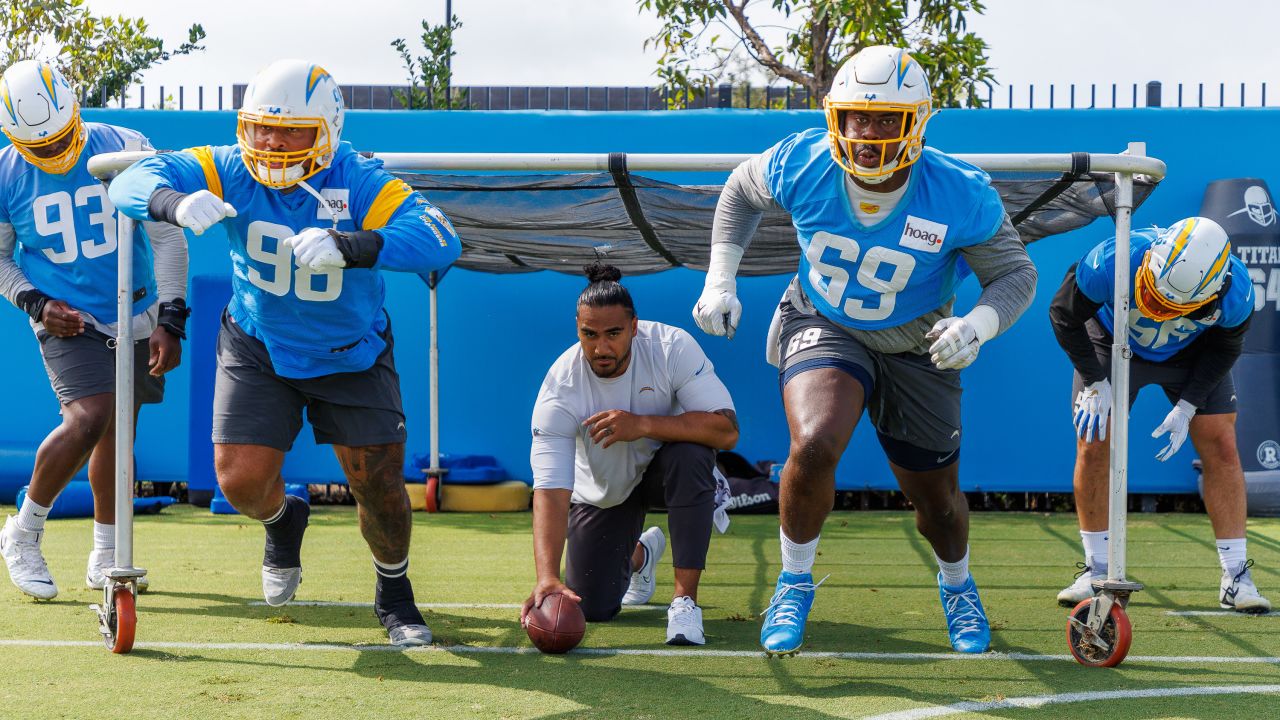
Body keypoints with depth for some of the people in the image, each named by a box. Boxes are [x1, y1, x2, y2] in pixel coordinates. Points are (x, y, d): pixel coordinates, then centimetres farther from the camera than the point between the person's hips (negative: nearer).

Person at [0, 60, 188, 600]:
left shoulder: (126, 150, -11)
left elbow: (167, 236, -5)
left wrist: (169, 321, -9)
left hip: (136, 316, 3)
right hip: (69, 321, -3)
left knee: (118, 430, 10)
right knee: (88, 420, -22)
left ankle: (106, 557, 24)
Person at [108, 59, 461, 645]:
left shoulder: (360, 183, -25)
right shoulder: (230, 172, -18)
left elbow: (439, 239, -39)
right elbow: (132, 183, -25)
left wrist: (350, 245, -56)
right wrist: (176, 203, -49)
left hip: (350, 356, -1)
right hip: (258, 349, 2)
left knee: (380, 485, -4)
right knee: (241, 481, -8)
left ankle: (394, 595, 27)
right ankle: (282, 521, 33)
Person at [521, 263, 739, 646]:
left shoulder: (671, 346, -27)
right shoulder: (561, 385, -28)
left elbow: (727, 430, -34)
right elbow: (550, 489, -35)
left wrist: (642, 425, -43)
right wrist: (547, 577, -48)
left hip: (664, 468, -1)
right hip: (603, 491, 1)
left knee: (690, 454, -36)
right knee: (591, 608, -3)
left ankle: (685, 599, -26)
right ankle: (639, 553, 35)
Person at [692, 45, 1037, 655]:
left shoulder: (960, 196, -27)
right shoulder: (802, 166, -22)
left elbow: (1016, 274, -12)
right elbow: (742, 190, 2)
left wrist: (976, 327, -33)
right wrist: (720, 279, -4)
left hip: (914, 347, 1)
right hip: (822, 328, 0)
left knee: (937, 500, 11)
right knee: (814, 445, -30)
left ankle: (957, 586, 49)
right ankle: (794, 584, -4)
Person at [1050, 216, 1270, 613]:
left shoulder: (1235, 293, -34)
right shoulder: (1112, 263, -40)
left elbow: (1225, 346, -11)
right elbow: (1065, 316, -19)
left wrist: (1187, 406, -16)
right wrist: (1095, 382, -20)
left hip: (1193, 354, 1)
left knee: (1222, 448, -8)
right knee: (1093, 447, -10)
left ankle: (1236, 577, 1)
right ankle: (1097, 572, 3)